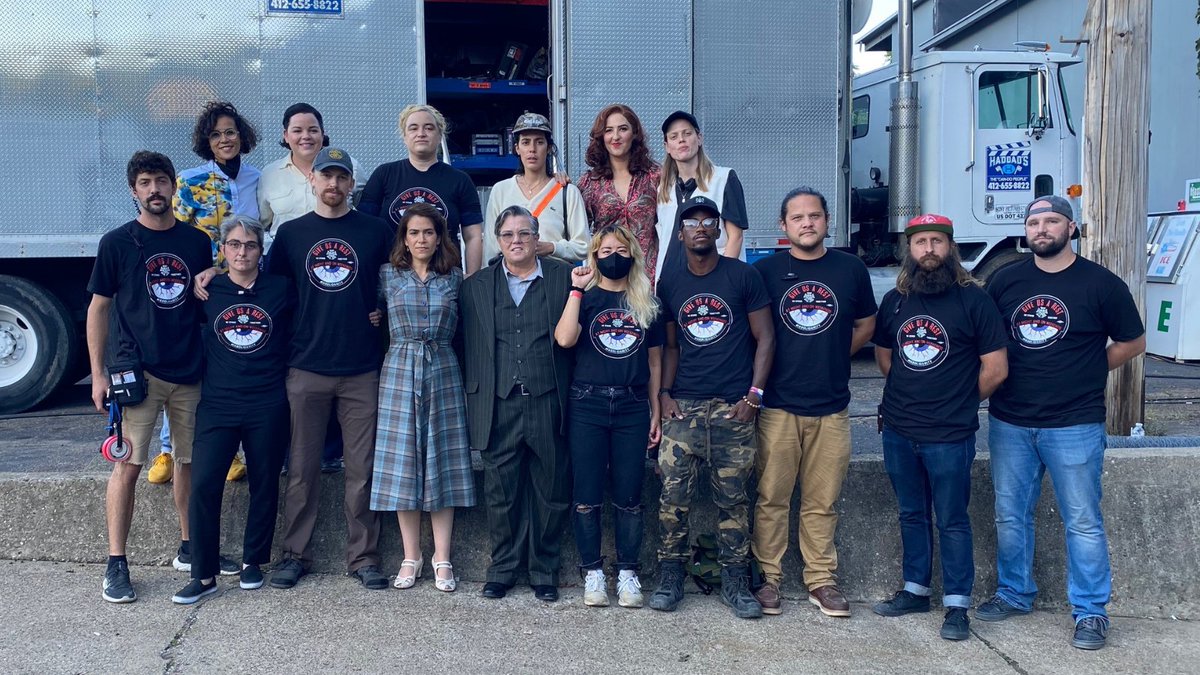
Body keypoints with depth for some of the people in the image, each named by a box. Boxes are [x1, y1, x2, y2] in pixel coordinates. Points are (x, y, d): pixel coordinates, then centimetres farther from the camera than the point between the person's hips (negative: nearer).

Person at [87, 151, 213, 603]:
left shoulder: (197, 241, 7)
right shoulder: (117, 243, 0)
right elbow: (99, 308, 3)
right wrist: (98, 374, -2)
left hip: (190, 371, 3)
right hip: (136, 371, -3)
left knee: (190, 461, 10)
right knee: (128, 464, -5)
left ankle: (189, 547, 25)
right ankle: (116, 564, 4)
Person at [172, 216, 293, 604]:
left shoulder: (281, 290, 3)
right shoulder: (208, 292, 5)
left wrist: (286, 374, 4)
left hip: (267, 407, 0)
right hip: (217, 404, 0)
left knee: (264, 485, 8)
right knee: (203, 485, -8)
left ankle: (252, 562, 26)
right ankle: (203, 575, 2)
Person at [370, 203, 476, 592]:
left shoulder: (454, 279, 7)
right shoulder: (387, 276, 5)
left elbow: (461, 325, 12)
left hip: (442, 373, 0)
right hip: (400, 372, 0)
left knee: (443, 463, 2)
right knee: (402, 464, 1)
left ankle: (442, 558, 9)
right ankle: (411, 557, 12)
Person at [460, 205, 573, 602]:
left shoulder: (563, 278, 4)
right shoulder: (476, 287, 10)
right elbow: (471, 350, 8)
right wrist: (475, 403, 4)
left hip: (548, 405, -1)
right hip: (499, 407, 1)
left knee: (551, 492, 6)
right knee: (501, 494, 7)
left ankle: (544, 571, 22)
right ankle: (503, 568, 23)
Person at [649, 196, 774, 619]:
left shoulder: (742, 276, 1)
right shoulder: (670, 285, 12)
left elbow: (765, 338, 1)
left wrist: (754, 395, -7)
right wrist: (664, 394, 3)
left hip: (733, 408, -2)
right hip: (683, 407, 2)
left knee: (733, 498, 3)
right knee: (673, 495, -2)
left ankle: (735, 582, 15)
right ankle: (670, 576, 11)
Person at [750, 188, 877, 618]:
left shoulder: (851, 269, 6)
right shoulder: (765, 270, 1)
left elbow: (865, 326, 17)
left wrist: (833, 358, 8)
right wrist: (758, 379, 1)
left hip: (831, 407, 2)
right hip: (777, 406, -1)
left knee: (822, 502, 8)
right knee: (771, 498, 2)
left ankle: (822, 580, 19)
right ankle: (767, 577, 14)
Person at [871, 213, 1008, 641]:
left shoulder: (973, 300, -8)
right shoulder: (894, 300, 6)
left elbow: (995, 369, -7)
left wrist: (957, 402, 3)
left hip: (949, 436, -5)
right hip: (898, 430, 5)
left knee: (952, 522, 4)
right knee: (911, 515, 16)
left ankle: (957, 606, 14)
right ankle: (915, 590, 29)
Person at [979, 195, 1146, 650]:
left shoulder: (1100, 284, -3)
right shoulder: (1005, 281, 6)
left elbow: (1132, 342, 5)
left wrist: (1087, 371, 0)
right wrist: (996, 378, 2)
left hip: (1074, 425, -3)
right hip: (1009, 423, 4)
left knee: (1082, 522, 2)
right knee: (1010, 516, 12)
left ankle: (1090, 612, 14)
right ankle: (1014, 594, 28)